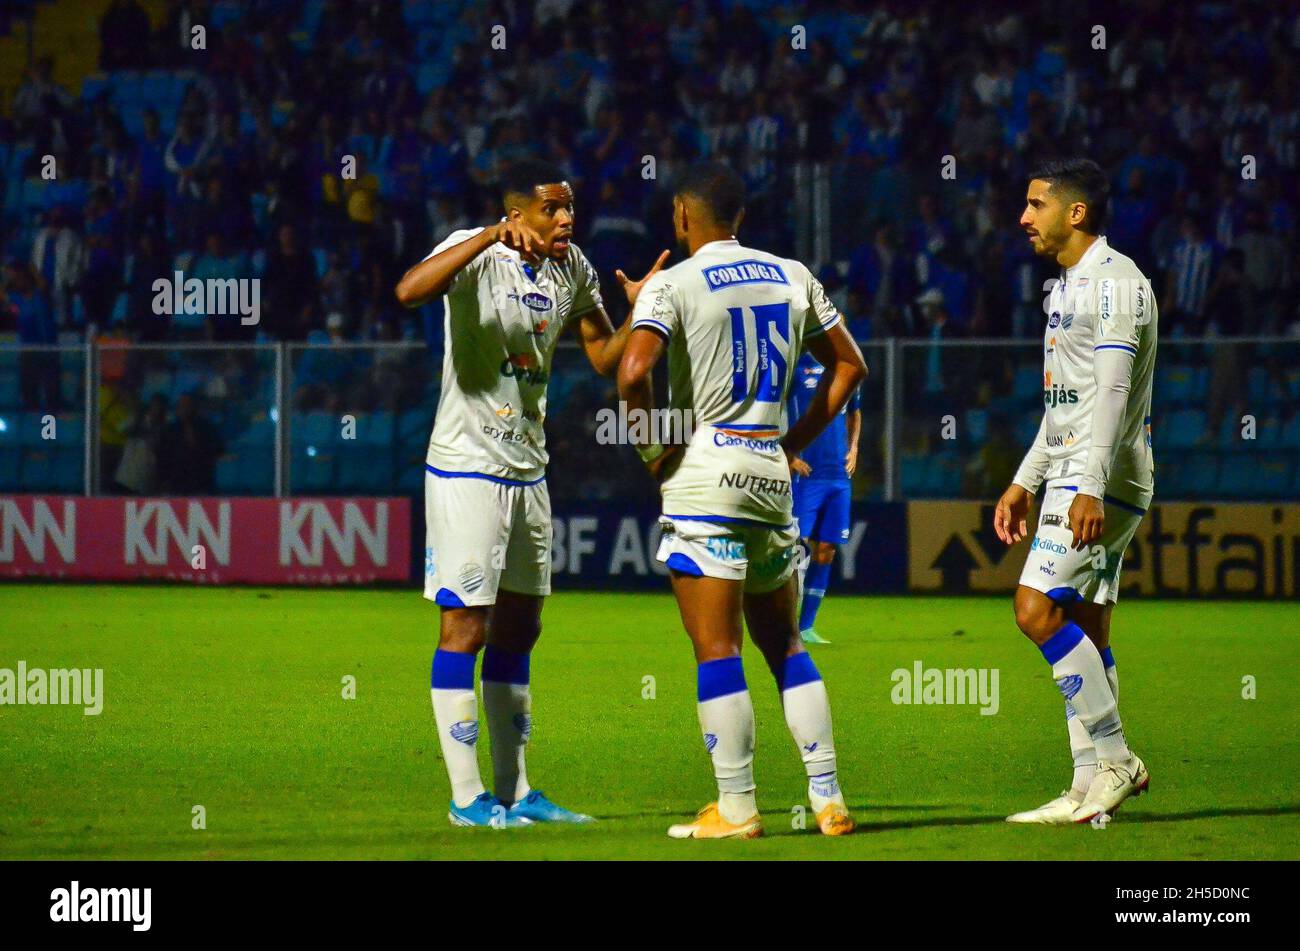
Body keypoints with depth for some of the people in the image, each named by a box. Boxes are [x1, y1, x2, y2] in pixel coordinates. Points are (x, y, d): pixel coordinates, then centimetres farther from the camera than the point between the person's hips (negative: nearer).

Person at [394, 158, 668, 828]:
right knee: (465, 629, -4)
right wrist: (494, 237, -39)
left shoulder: (573, 270, 6)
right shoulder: (477, 254, -14)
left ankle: (514, 791, 18)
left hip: (528, 472, 8)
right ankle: (466, 796, 1)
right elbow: (409, 291, -34)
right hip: (466, 470, -7)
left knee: (518, 628, 11)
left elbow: (604, 358, 15)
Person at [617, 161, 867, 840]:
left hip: (704, 472, -6)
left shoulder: (674, 285, -7)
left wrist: (653, 452, -7)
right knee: (784, 645, 14)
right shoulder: (792, 278, 11)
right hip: (770, 472, 6)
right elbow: (848, 365, 19)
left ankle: (735, 809, -5)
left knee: (715, 650, -4)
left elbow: (634, 372, -21)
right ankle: (828, 799, 10)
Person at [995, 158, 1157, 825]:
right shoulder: (1070, 286, 19)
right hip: (1071, 481, 10)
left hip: (1103, 482, -10)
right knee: (1083, 632, 6)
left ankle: (1114, 758, -14)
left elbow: (1112, 392, -21)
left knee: (1038, 609, -17)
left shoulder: (1116, 281, -12)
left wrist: (1090, 488, -28)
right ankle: (1092, 783, 5)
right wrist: (1025, 482, 25)